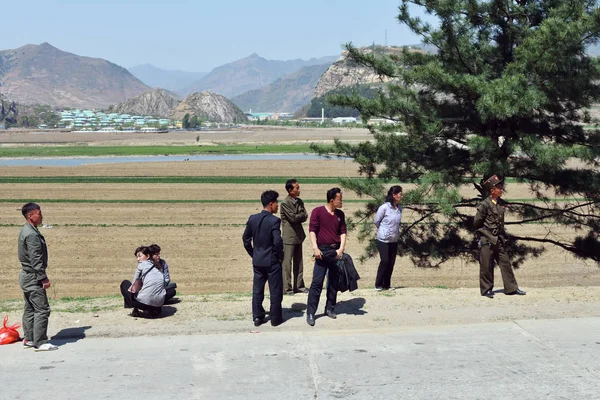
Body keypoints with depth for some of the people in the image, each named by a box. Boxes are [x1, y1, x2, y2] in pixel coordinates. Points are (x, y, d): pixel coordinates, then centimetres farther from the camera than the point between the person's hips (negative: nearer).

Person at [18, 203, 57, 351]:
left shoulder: (26, 231, 13)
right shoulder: (32, 234, -19)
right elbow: (35, 259, -23)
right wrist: (43, 278, -20)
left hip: (26, 276, 11)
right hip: (33, 277, -11)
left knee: (30, 309, 15)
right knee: (42, 309, -9)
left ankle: (28, 339, 22)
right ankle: (40, 343, -8)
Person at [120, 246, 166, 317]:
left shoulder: (142, 264, 7)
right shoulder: (156, 268, 23)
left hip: (145, 303, -5)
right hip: (159, 304, 6)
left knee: (125, 283, 20)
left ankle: (135, 310, 9)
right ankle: (155, 310, 15)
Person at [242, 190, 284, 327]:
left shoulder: (252, 218, 0)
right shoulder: (274, 221, -18)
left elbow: (245, 238, 6)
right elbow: (278, 242, -22)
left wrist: (253, 254, 15)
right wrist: (280, 256, -5)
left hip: (257, 261, 5)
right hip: (272, 261, -5)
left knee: (257, 290, 13)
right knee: (275, 291, 8)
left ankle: (257, 317, 18)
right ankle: (275, 318, 15)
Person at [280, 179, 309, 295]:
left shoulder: (299, 201, 10)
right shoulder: (285, 203, -13)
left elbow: (305, 216, 3)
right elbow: (293, 217, -17)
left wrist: (298, 216, -13)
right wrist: (301, 215, -2)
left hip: (298, 235, 8)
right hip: (289, 236, -7)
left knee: (298, 262, 12)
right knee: (287, 262, -3)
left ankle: (299, 286, 19)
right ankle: (287, 288, 2)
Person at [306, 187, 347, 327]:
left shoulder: (340, 214, 9)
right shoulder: (317, 212, -6)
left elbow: (343, 232, 9)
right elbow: (312, 230, -8)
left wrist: (341, 248, -5)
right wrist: (315, 248, -18)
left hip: (336, 251, 5)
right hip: (322, 251, -5)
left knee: (334, 282, 9)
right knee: (317, 282, -8)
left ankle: (329, 309, 21)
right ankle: (310, 313, -5)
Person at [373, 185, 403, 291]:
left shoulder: (399, 208, -1)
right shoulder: (384, 207, -18)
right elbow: (376, 221, -5)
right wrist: (383, 230, 7)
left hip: (394, 240, 5)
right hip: (383, 240, -5)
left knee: (391, 262, 6)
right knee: (385, 261, -6)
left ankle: (387, 285, 16)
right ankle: (378, 285, 7)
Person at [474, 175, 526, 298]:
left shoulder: (501, 203, 7)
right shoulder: (484, 205, -14)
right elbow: (476, 223, -7)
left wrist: (503, 235, 17)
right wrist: (484, 232, 6)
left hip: (499, 239, 7)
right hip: (486, 240, -7)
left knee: (505, 263, 8)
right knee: (487, 266, 1)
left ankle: (512, 288, 14)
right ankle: (486, 289, 13)